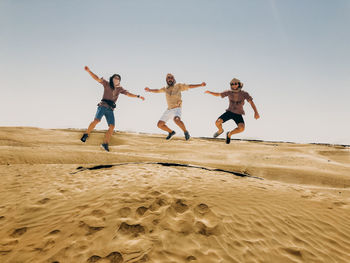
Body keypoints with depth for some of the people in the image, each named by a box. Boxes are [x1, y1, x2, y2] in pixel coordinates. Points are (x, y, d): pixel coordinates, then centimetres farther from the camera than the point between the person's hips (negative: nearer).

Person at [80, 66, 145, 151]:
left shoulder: (120, 88, 13)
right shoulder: (107, 84, 4)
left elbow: (128, 94, 13)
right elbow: (97, 78, -2)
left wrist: (138, 96, 5)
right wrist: (88, 71, -14)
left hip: (110, 110, 3)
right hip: (103, 106, -3)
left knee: (112, 127, -10)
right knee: (96, 120, -27)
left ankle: (105, 144, 3)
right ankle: (86, 134, -4)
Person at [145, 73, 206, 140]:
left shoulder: (178, 86, -1)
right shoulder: (166, 88, 13)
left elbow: (190, 86, -4)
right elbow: (157, 91, 27)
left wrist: (200, 85, -12)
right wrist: (149, 90, 12)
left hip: (177, 109, -6)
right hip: (169, 110, 6)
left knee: (177, 120, -38)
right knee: (159, 124, 0)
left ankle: (186, 132, -15)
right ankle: (171, 132, 23)